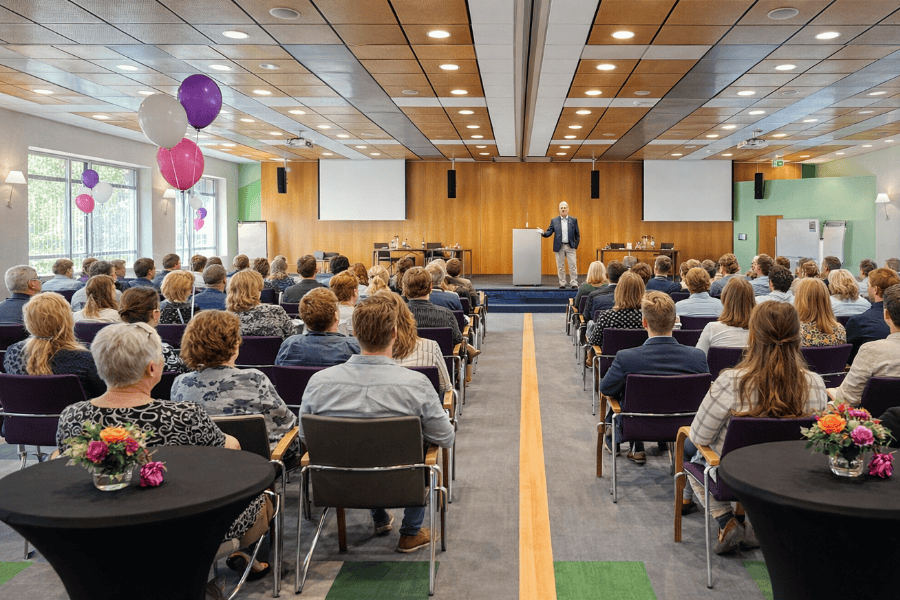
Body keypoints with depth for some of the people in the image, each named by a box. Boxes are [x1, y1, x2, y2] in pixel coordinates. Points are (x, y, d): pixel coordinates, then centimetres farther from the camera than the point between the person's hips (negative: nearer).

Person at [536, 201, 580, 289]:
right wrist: (543, 232, -20)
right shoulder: (554, 221, 6)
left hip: (570, 247, -1)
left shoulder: (573, 220, 6)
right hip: (559, 247, 1)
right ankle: (562, 284, 12)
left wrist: (576, 245, -1)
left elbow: (577, 234, 8)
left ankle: (574, 284, 2)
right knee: (560, 267, 4)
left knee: (573, 265, -3)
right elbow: (549, 232, 1)